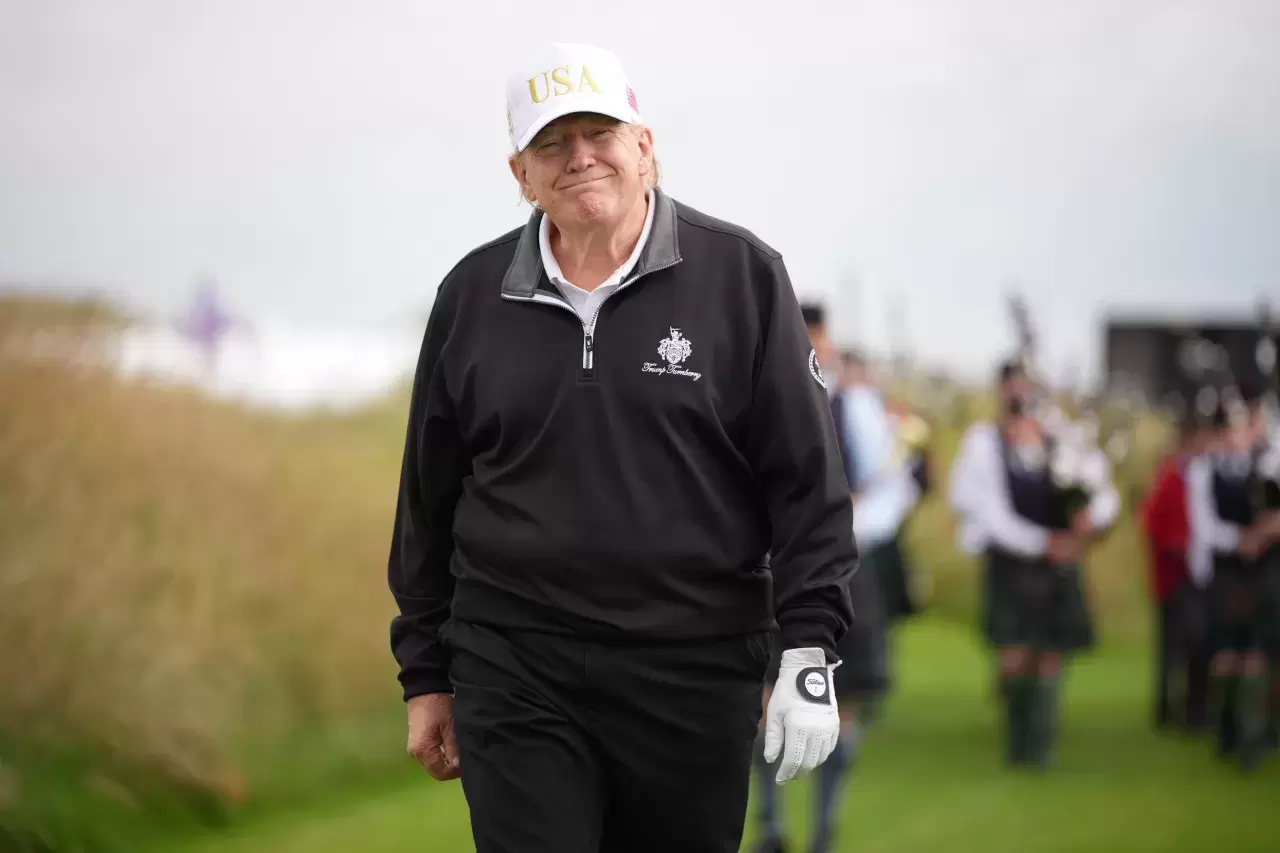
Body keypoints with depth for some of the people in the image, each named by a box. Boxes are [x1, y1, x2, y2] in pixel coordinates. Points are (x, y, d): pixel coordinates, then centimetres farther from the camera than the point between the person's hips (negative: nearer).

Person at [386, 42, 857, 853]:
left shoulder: (741, 275, 0)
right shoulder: (473, 296, 7)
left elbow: (808, 480, 0)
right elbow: (429, 500, 14)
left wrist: (810, 654, -7)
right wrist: (426, 677, 13)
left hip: (693, 676, -1)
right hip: (516, 675, 1)